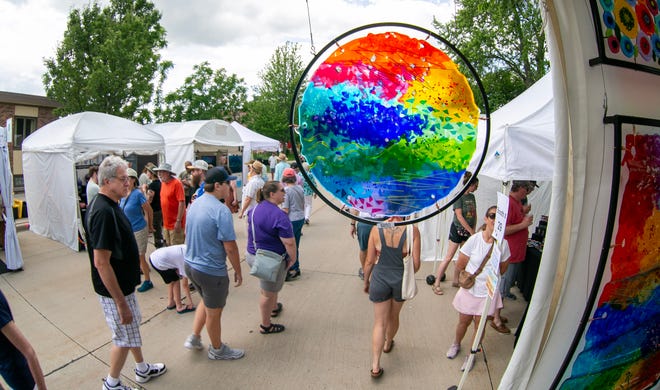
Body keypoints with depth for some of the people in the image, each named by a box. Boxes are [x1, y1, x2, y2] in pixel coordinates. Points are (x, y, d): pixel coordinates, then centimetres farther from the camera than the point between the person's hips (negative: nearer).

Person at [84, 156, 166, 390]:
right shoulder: (104, 212, -29)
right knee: (124, 338, 9)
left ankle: (142, 370, 43)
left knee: (132, 329, 24)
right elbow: (101, 263, -29)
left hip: (123, 284, 10)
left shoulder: (108, 205, 3)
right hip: (114, 291, -10)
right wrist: (121, 302, -25)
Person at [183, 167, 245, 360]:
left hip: (190, 263, 8)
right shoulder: (221, 210, -25)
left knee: (206, 301, 31)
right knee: (214, 311, 13)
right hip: (211, 270, -8)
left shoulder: (195, 204, 2)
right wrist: (238, 271, -10)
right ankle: (217, 350, 34)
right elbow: (230, 247, -23)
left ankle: (194, 338, 36)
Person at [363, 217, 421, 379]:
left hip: (380, 278, -1)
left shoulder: (376, 229, -15)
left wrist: (366, 281, 9)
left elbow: (369, 261, -7)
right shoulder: (412, 230, -17)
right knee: (394, 317, 26)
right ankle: (388, 344, 51)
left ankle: (375, 366, 10)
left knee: (380, 322, 10)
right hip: (401, 280, 1)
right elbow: (416, 264, -11)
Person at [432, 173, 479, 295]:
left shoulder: (472, 196, 8)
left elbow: (474, 214, 12)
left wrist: (474, 230, 1)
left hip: (468, 231, 7)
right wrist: (471, 231, -16)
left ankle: (455, 281, 25)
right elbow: (459, 216, -19)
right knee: (448, 258, -4)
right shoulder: (459, 196, -14)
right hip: (457, 229, -7)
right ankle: (436, 284, 3)